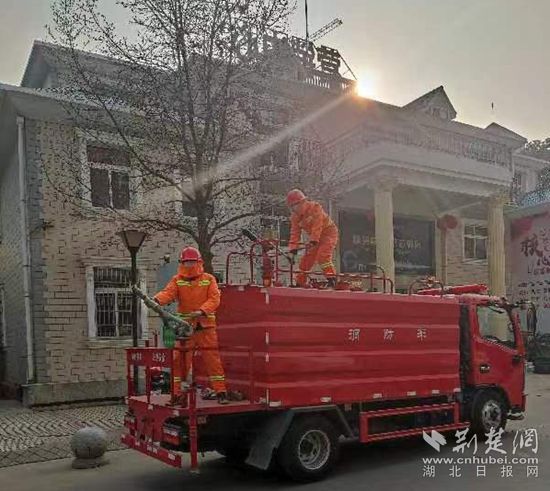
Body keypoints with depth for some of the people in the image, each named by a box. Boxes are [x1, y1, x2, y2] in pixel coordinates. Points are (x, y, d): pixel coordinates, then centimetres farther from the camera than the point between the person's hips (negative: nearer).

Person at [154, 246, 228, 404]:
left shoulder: (208, 279, 5)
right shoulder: (177, 280, 7)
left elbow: (214, 299, -4)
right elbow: (168, 293, -11)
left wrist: (201, 311, -21)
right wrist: (157, 299, -33)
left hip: (205, 326, -1)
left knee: (212, 358, -1)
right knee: (180, 359, 2)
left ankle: (220, 391, 5)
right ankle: (176, 393, 11)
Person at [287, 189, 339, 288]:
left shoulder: (314, 207, -20)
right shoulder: (295, 217, 1)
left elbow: (317, 225, -27)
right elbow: (295, 232, 0)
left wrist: (313, 240, -34)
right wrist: (293, 247, -10)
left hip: (328, 232, -7)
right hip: (314, 237, 7)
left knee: (323, 256, -27)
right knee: (306, 260, 2)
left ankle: (332, 279, -28)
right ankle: (300, 283, 13)